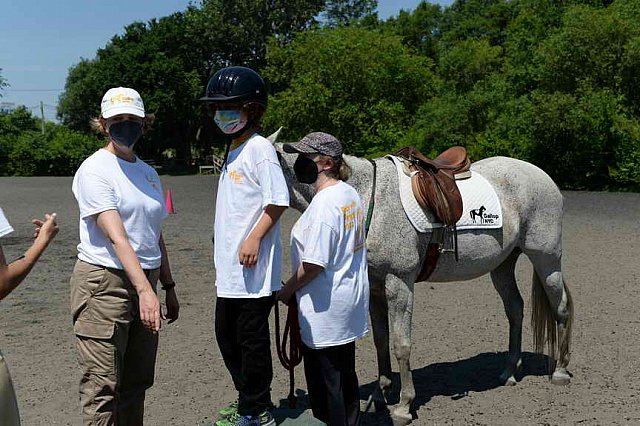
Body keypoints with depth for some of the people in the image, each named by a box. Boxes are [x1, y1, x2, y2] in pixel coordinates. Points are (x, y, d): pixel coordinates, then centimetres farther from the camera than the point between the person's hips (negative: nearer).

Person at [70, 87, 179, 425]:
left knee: (137, 382, 14)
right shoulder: (94, 169, -10)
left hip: (144, 281, 7)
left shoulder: (148, 172, 12)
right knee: (103, 388, -3)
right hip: (104, 283, -7)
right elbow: (116, 236, -22)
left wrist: (168, 287, 17)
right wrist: (145, 290, -31)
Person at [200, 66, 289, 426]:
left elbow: (279, 200, -18)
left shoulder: (259, 148, -12)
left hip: (253, 267, -10)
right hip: (229, 268, 10)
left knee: (251, 337, 0)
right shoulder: (234, 151, 16)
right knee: (227, 334, 18)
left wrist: (254, 239, -23)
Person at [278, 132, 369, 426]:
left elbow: (313, 265, -25)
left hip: (325, 308, -10)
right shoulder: (350, 193, 6)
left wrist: (287, 291, -8)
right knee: (345, 374, 22)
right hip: (351, 299, 10)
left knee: (324, 380, 5)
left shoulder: (323, 204, -23)